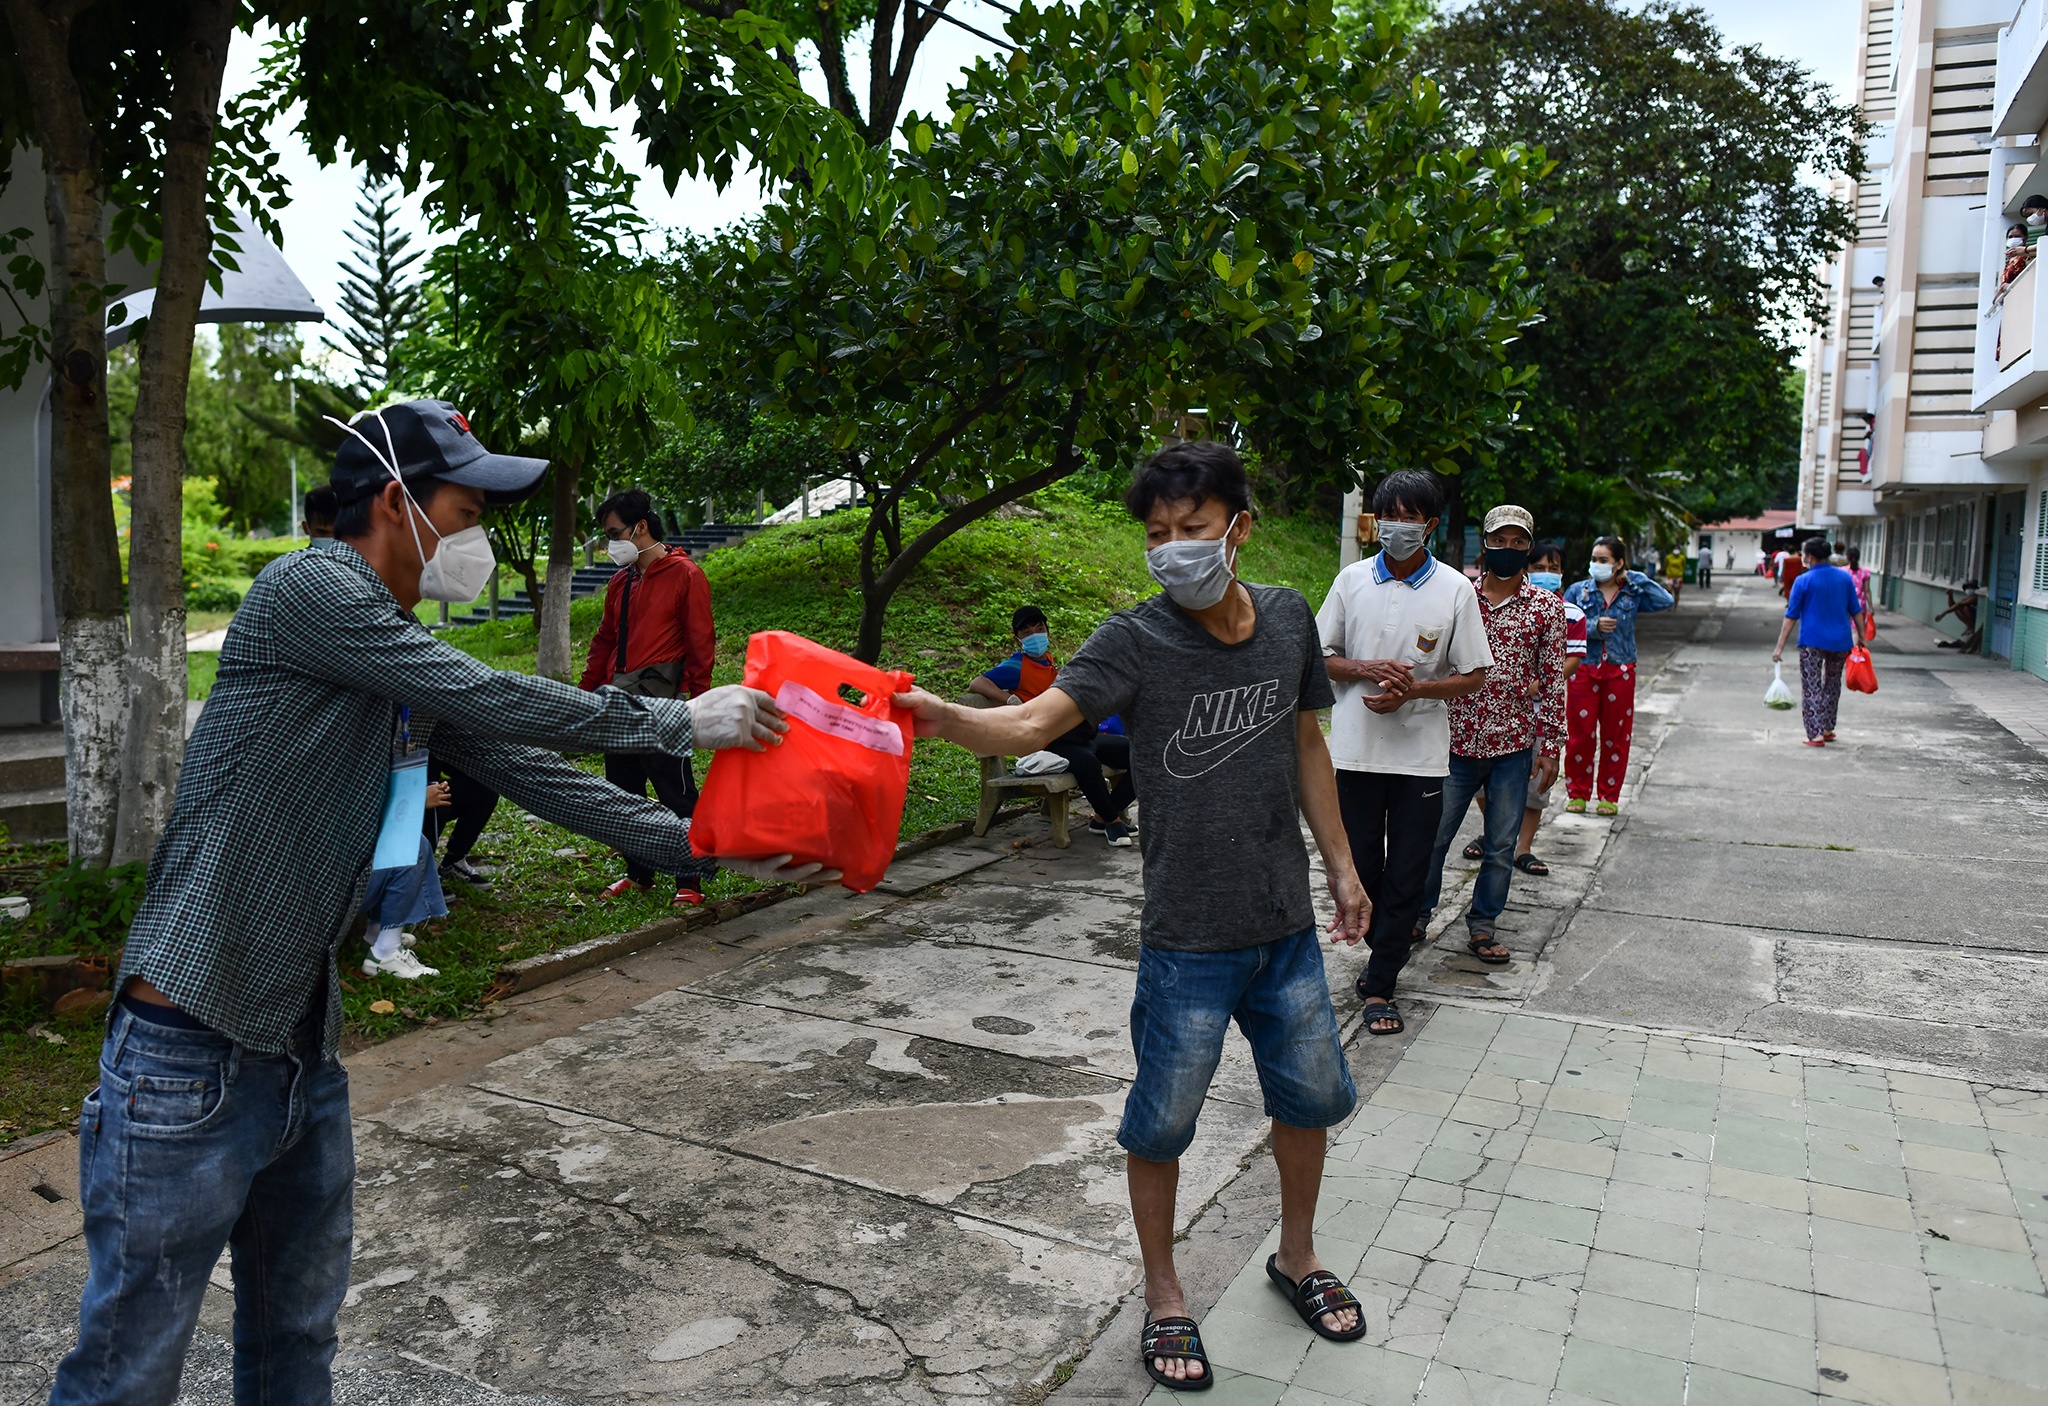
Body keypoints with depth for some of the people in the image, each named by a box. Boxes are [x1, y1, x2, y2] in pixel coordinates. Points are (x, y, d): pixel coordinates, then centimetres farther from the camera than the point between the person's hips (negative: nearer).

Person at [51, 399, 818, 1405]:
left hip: (305, 1050, 9)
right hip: (191, 1060, -8)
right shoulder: (307, 588, -14)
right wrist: (680, 722, -12)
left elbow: (528, 772, 10)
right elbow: (493, 704, -21)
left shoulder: (411, 664, 12)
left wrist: (706, 844, 7)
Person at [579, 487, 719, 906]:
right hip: (618, 701, 8)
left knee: (676, 793, -5)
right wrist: (588, 692, 17)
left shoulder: (685, 575, -4)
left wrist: (698, 698, -13)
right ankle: (638, 873, 23)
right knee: (623, 793, 11)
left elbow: (700, 643, -8)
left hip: (660, 698, -7)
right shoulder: (620, 581, 17)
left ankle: (690, 881, 2)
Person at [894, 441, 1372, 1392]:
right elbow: (1034, 721, -28)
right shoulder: (1136, 640, -15)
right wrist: (948, 718, -47)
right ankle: (1162, 1295, 32)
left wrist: (1341, 865, 14)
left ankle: (1297, 1255, 46)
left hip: (1287, 922, 5)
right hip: (1189, 935, -4)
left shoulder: (1288, 618, -1)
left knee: (1310, 1093, 20)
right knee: (1163, 1121, 7)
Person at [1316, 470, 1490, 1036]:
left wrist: (1412, 689, -16)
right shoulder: (1352, 580, 3)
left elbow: (1474, 676, 0)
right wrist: (1367, 669, -12)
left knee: (1406, 874, 4)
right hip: (1355, 749, 2)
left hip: (1421, 754, -1)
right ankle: (1388, 937, 37)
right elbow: (1320, 656, 7)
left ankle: (1380, 984, 15)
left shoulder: (1455, 590, -2)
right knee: (1358, 864, 10)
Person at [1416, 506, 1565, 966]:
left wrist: (1550, 747, 1)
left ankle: (1483, 925, 25)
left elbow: (1553, 681, 3)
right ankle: (1417, 915, 24)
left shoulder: (1547, 606, 2)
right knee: (1432, 837, 5)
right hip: (1456, 740, 0)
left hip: (1514, 744, 1)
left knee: (1501, 846, 9)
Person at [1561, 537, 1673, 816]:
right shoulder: (1578, 591, 2)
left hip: (1620, 672, 1)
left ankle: (1609, 796, 17)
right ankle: (1577, 793, 13)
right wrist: (1594, 627, -17)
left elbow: (1667, 602, -9)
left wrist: (1635, 579, -5)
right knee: (1579, 734, 0)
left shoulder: (1632, 593, 4)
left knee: (1616, 736, 7)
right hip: (1584, 671, -1)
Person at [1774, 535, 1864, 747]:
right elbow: (1856, 611, 8)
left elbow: (1791, 616, -8)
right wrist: (1861, 637, 18)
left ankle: (1816, 734, -8)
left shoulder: (1803, 581, -8)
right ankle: (1827, 729, 27)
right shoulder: (1845, 577, 4)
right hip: (1841, 642, 4)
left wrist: (1780, 647, -6)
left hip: (1812, 642, -4)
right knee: (1832, 684, 21)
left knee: (1811, 688, 1)